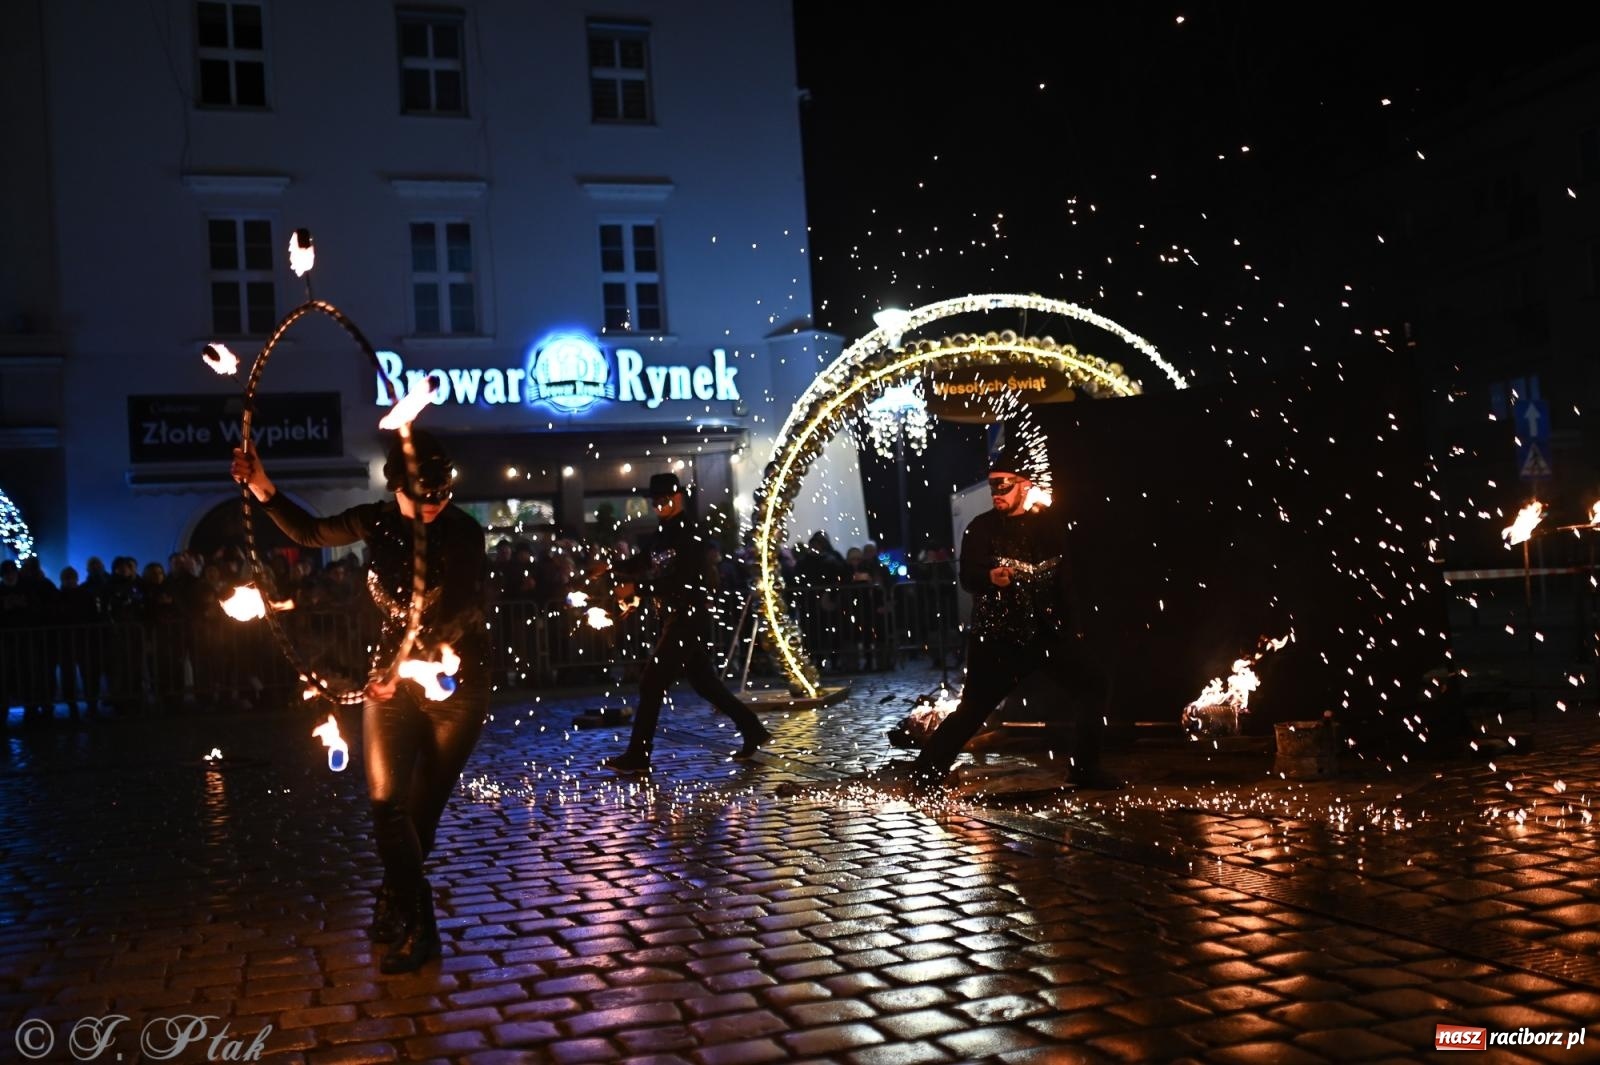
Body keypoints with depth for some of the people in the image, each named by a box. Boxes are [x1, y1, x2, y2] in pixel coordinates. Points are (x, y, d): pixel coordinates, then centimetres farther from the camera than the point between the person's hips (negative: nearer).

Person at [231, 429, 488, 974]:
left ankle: (394, 907, 26)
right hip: (393, 676, 3)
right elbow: (311, 532, 12)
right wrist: (265, 492, -3)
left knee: (424, 806, 5)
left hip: (456, 682, -3)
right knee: (387, 801, -7)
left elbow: (455, 613, -19)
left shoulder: (464, 532, -13)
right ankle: (418, 927, 4)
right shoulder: (377, 521, -2)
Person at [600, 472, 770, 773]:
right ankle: (752, 730, 24)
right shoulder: (668, 533, 14)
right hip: (679, 618, 9)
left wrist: (636, 587, -24)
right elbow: (644, 563, 19)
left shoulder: (691, 533, -13)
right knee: (705, 682, 15)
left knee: (651, 683, -9)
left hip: (689, 618, -9)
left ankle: (637, 756, -6)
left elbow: (678, 577, -23)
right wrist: (612, 568, 2)